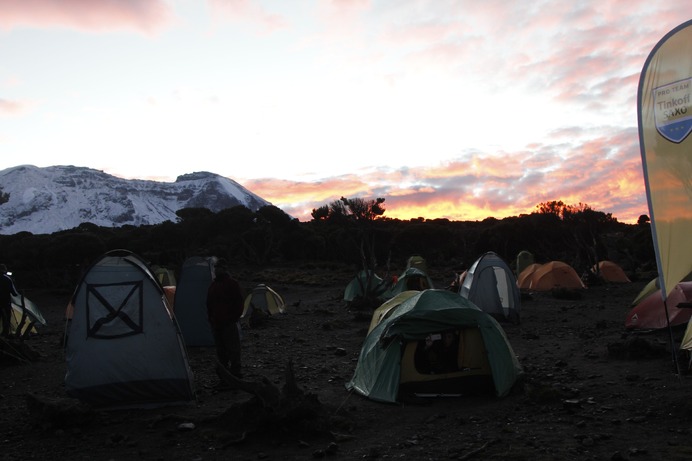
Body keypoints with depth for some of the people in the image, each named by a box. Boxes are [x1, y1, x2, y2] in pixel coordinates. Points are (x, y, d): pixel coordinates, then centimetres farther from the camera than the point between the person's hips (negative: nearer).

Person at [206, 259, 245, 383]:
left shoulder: (232, 284, -5)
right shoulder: (213, 284, 15)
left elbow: (239, 303, -7)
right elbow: (209, 304, 21)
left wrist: (234, 318, -9)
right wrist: (211, 319, 14)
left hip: (229, 323, -6)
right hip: (216, 323, 7)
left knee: (233, 349, -6)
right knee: (220, 348, 11)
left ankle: (235, 372, -2)